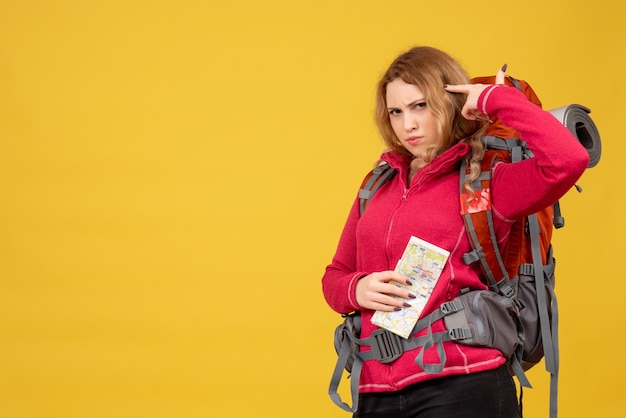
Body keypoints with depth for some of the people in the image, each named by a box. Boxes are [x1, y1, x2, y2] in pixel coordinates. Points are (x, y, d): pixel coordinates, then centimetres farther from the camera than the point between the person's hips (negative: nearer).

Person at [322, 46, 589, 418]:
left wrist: (496, 99, -9)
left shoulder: (487, 183, -1)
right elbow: (335, 276, 21)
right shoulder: (377, 187, 14)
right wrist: (356, 289, -3)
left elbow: (569, 160, -20)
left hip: (460, 386, -5)